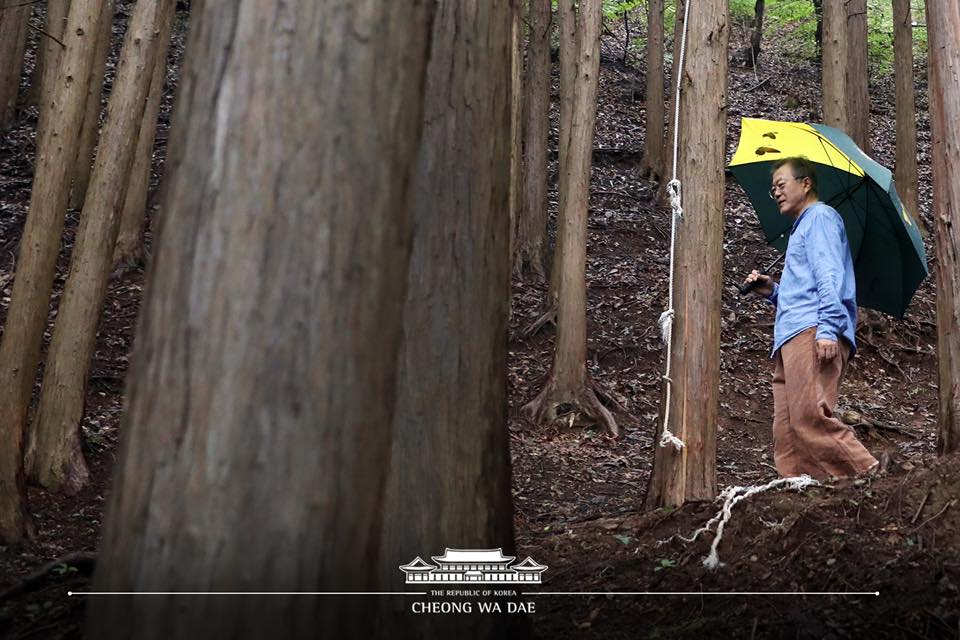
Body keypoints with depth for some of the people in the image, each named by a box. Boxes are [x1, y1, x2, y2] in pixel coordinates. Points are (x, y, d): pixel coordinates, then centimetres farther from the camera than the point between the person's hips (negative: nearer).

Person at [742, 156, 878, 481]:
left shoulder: (820, 216, 6)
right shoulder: (800, 228, 35)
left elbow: (830, 277, -9)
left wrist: (827, 330, -20)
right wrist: (773, 291, 20)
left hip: (812, 332, -10)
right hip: (792, 337, 10)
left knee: (810, 417, -24)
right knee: (786, 432, -3)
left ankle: (872, 479, -24)